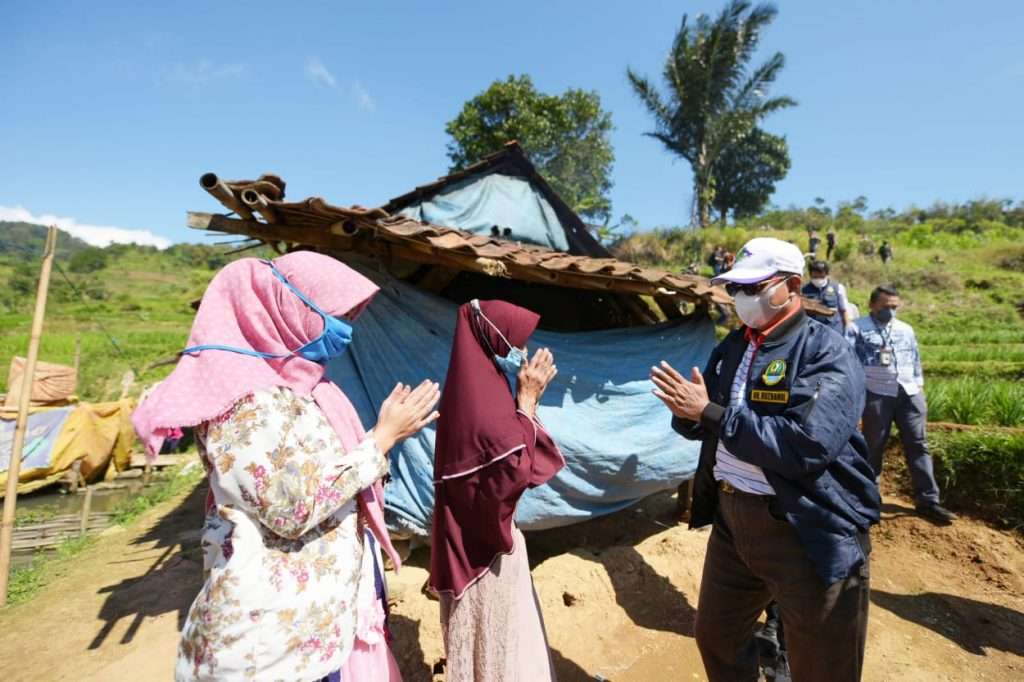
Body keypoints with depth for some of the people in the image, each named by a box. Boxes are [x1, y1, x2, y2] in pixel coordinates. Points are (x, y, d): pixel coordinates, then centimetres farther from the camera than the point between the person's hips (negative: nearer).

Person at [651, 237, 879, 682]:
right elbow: (701, 425, 8)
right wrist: (686, 409, -16)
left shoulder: (827, 353, -16)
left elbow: (805, 447, -30)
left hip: (811, 533, -6)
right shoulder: (731, 347, 6)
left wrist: (709, 412, -26)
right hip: (731, 517, 7)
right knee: (715, 635, 24)